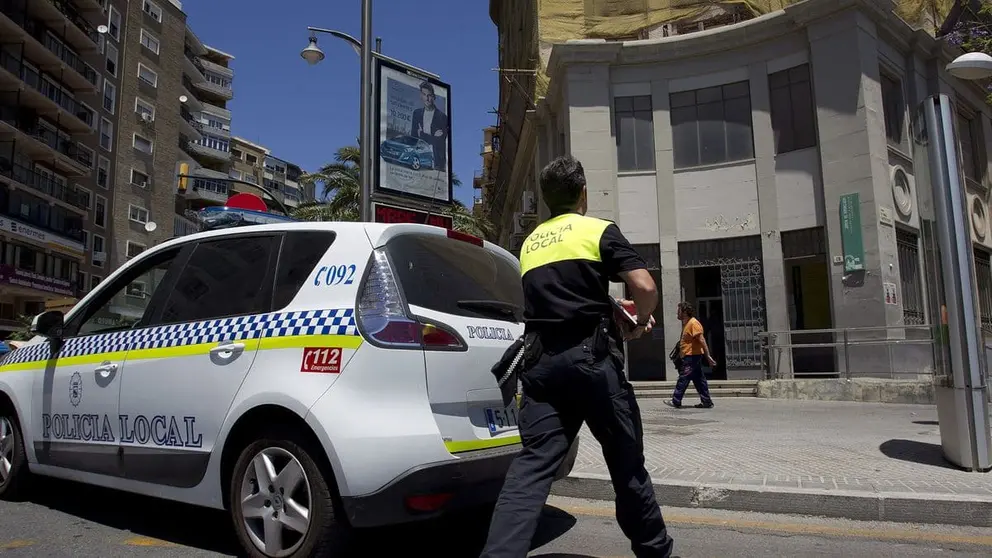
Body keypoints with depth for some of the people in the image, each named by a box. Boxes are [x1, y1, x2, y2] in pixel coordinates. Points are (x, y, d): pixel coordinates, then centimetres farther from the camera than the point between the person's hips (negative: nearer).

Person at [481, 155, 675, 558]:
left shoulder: (530, 244, 19)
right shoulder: (600, 231, 1)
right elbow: (645, 288, -10)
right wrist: (641, 321, 11)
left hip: (540, 362, 4)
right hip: (591, 358, -4)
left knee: (532, 465, -1)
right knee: (626, 462, 12)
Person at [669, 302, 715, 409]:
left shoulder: (693, 323, -14)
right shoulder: (686, 324, 17)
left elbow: (702, 340, -19)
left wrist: (708, 356, -21)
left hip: (692, 356, -10)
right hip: (691, 356, 10)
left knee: (683, 378, -5)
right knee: (699, 380, 9)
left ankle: (676, 401, 0)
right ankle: (707, 402, 12)